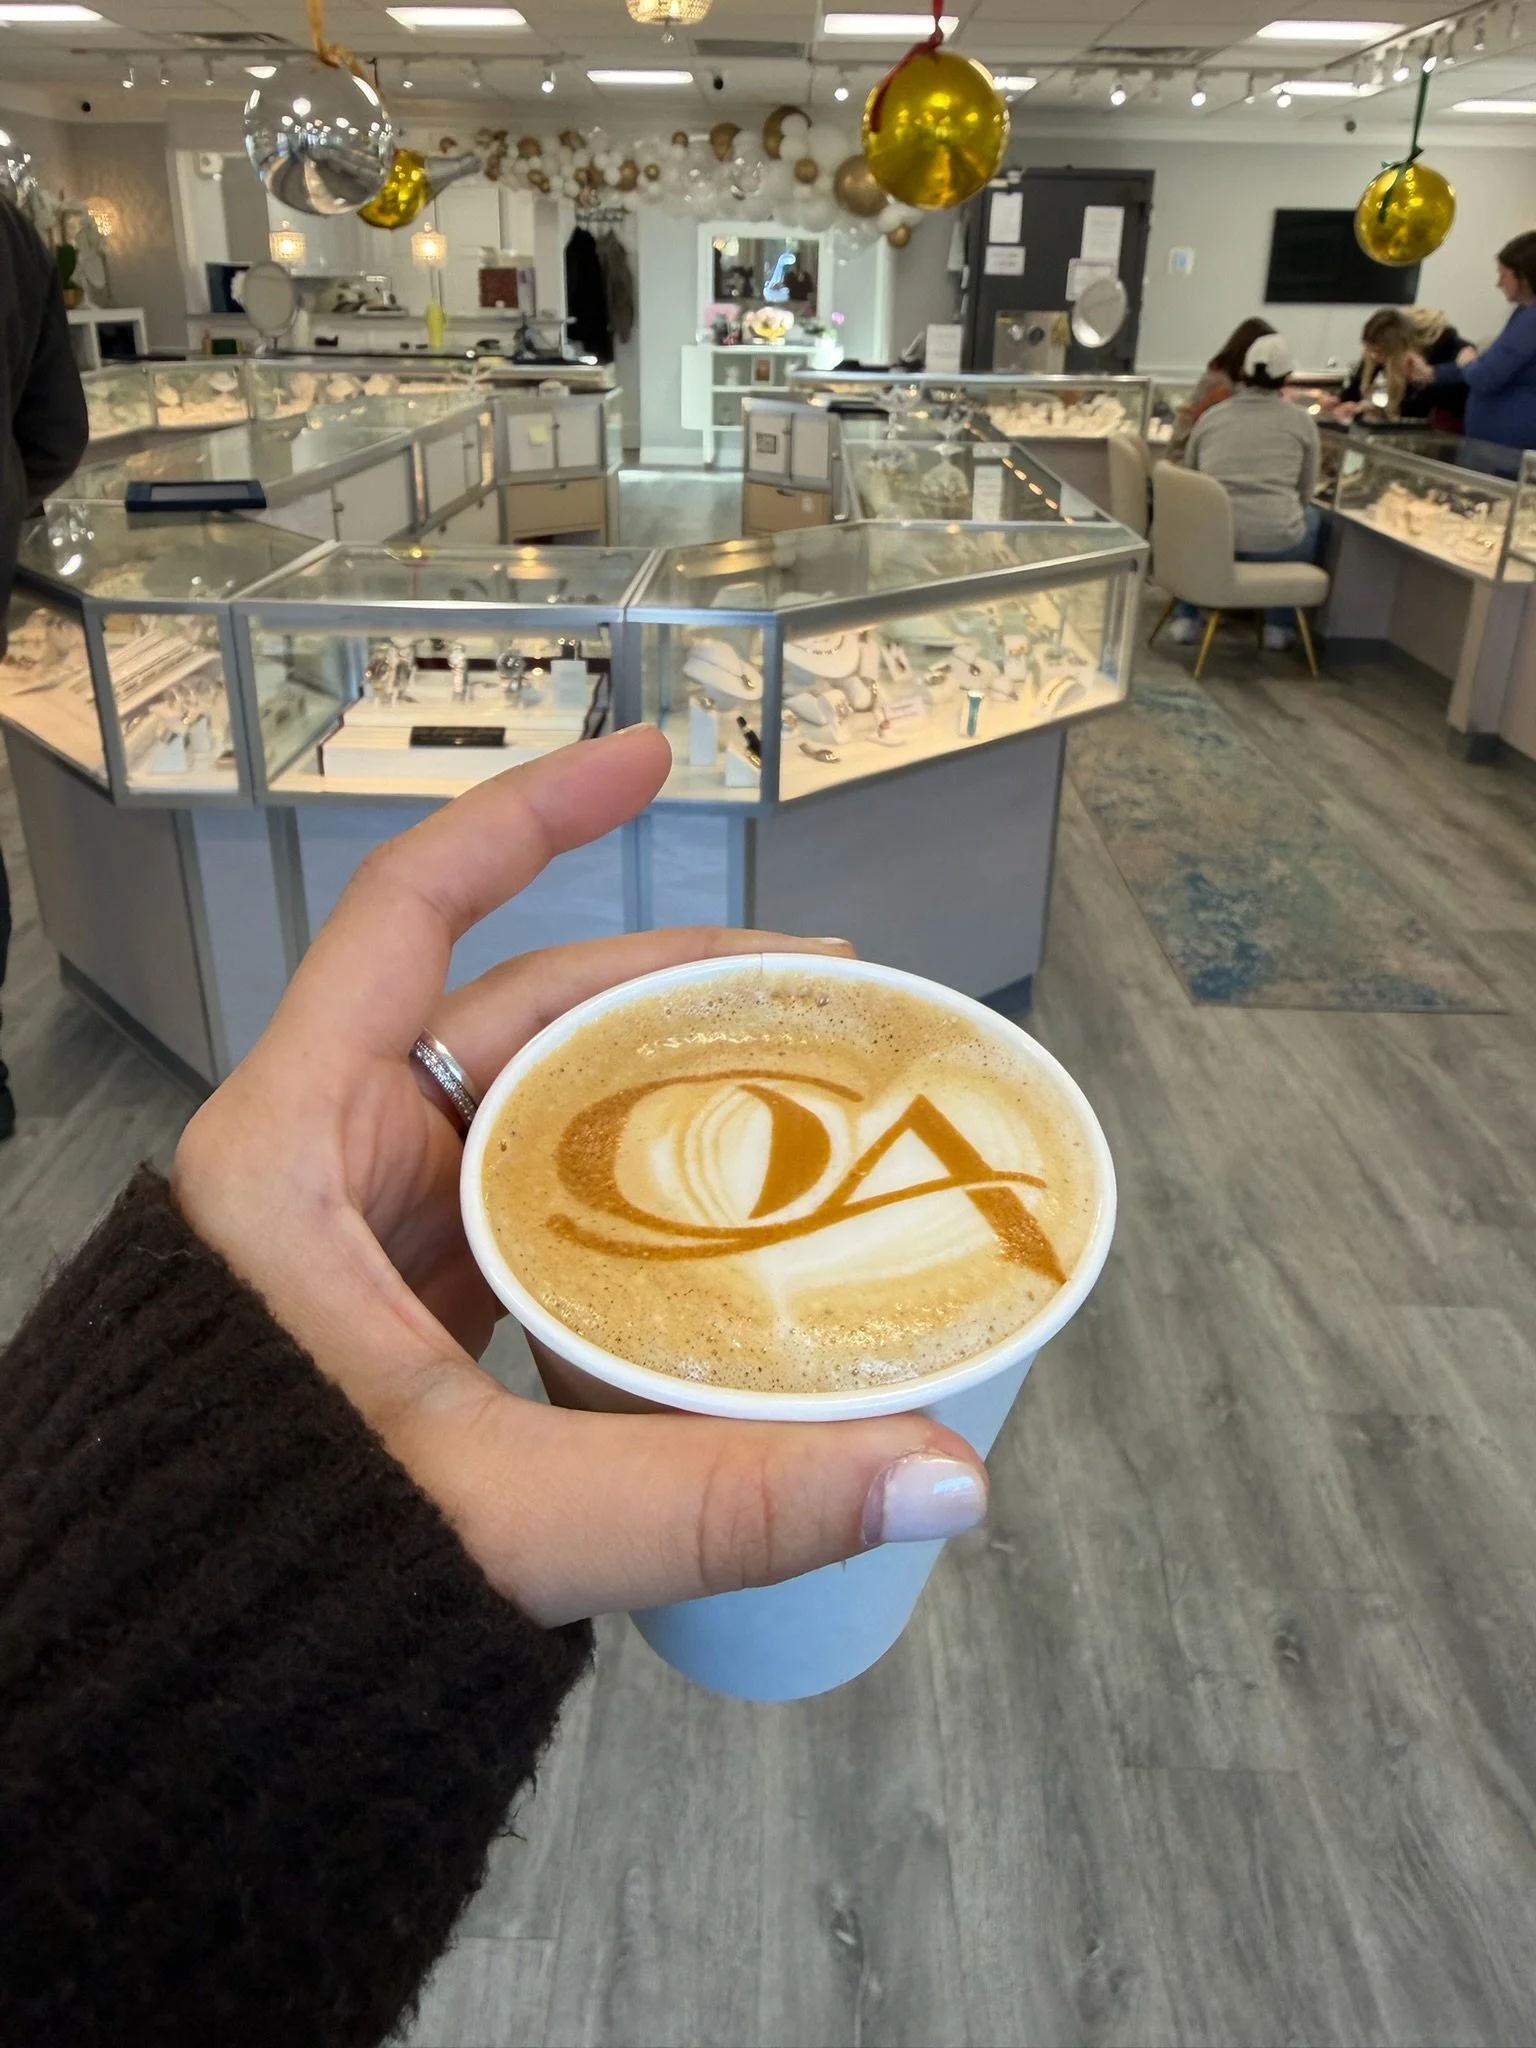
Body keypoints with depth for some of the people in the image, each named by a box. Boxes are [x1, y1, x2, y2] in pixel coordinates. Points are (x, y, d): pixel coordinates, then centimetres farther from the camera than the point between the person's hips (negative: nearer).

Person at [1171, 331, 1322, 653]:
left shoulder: (1211, 417, 8)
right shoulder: (1301, 420, 5)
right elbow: (1306, 493, 14)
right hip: (1274, 543, -1)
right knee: (1313, 517, 33)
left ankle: (1187, 618, 33)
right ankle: (1278, 625, 32)